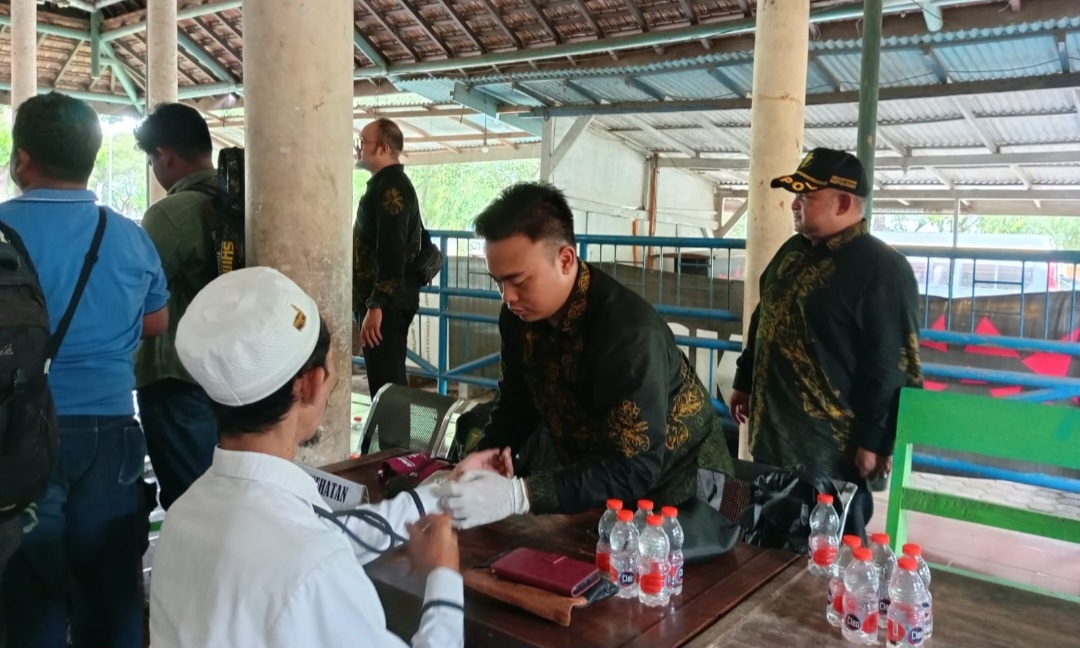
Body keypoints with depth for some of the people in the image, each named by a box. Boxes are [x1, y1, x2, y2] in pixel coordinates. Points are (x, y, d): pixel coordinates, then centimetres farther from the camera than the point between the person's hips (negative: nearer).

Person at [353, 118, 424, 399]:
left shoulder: (390, 188, -14)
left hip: (386, 303, -10)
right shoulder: (388, 184, 18)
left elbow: (391, 252, -24)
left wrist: (376, 305, -26)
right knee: (385, 378, 15)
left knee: (386, 381, -6)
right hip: (384, 299, 10)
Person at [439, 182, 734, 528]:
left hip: (672, 482, -5)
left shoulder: (628, 331, -33)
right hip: (590, 473, 6)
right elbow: (518, 398, 3)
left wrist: (517, 495, -44)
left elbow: (633, 468, -35)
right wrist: (489, 451, -18)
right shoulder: (520, 314, -10)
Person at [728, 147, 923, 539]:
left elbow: (892, 365, -18)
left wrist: (875, 441, -19)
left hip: (831, 444, -8)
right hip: (774, 433, 8)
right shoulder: (793, 251, 11)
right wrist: (744, 382, 21)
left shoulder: (882, 269, -15)